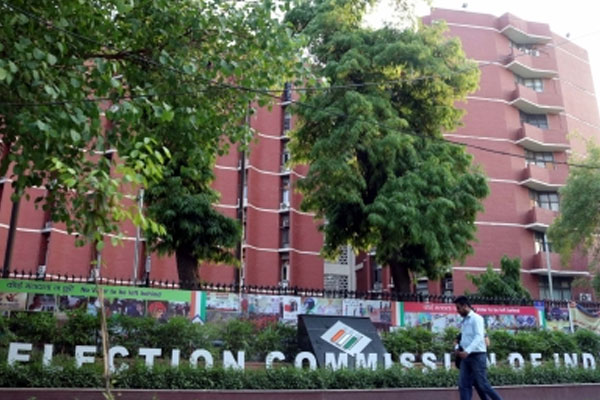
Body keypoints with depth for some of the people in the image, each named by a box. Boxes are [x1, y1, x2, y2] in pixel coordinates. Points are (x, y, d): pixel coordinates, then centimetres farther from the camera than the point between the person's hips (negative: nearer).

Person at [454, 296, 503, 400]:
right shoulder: (464, 321, 17)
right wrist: (459, 348, 4)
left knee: (482, 384, -2)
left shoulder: (476, 318, -7)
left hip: (477, 355, -7)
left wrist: (467, 351, -29)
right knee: (463, 385, -1)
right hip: (466, 357, 7)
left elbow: (479, 337, -19)